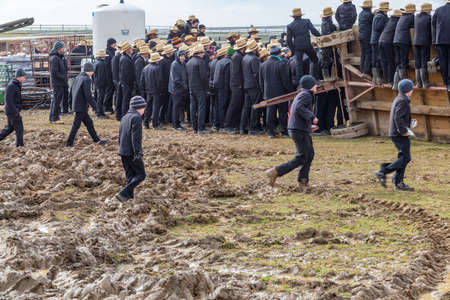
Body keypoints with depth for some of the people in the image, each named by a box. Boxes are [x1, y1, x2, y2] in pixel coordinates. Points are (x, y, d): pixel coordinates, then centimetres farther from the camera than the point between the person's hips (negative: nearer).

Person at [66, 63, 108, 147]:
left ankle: (97, 140, 21)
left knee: (89, 122, 15)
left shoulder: (77, 78, 11)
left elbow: (71, 90, 17)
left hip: (76, 105, 10)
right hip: (81, 106, -10)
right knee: (76, 124, -4)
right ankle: (69, 143, 0)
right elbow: (88, 95, -22)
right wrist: (94, 105, -15)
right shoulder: (86, 79, -17)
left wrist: (74, 101, 26)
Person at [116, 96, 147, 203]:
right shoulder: (136, 117, -12)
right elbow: (135, 137, -19)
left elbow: (120, 136, 19)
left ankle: (129, 196, 10)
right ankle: (122, 193, -14)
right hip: (132, 152, -9)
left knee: (130, 176, 14)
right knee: (140, 175, -3)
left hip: (123, 152, 9)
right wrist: (138, 153, -20)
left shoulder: (125, 117, 15)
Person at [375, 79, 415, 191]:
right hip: (399, 135, -10)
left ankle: (398, 182, 9)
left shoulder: (398, 100, 17)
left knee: (403, 157, 11)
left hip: (395, 133, 10)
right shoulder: (403, 101, -15)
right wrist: (403, 131, -21)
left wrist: (410, 123, 16)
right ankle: (383, 172, -9)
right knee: (405, 158, -9)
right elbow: (398, 118, -25)